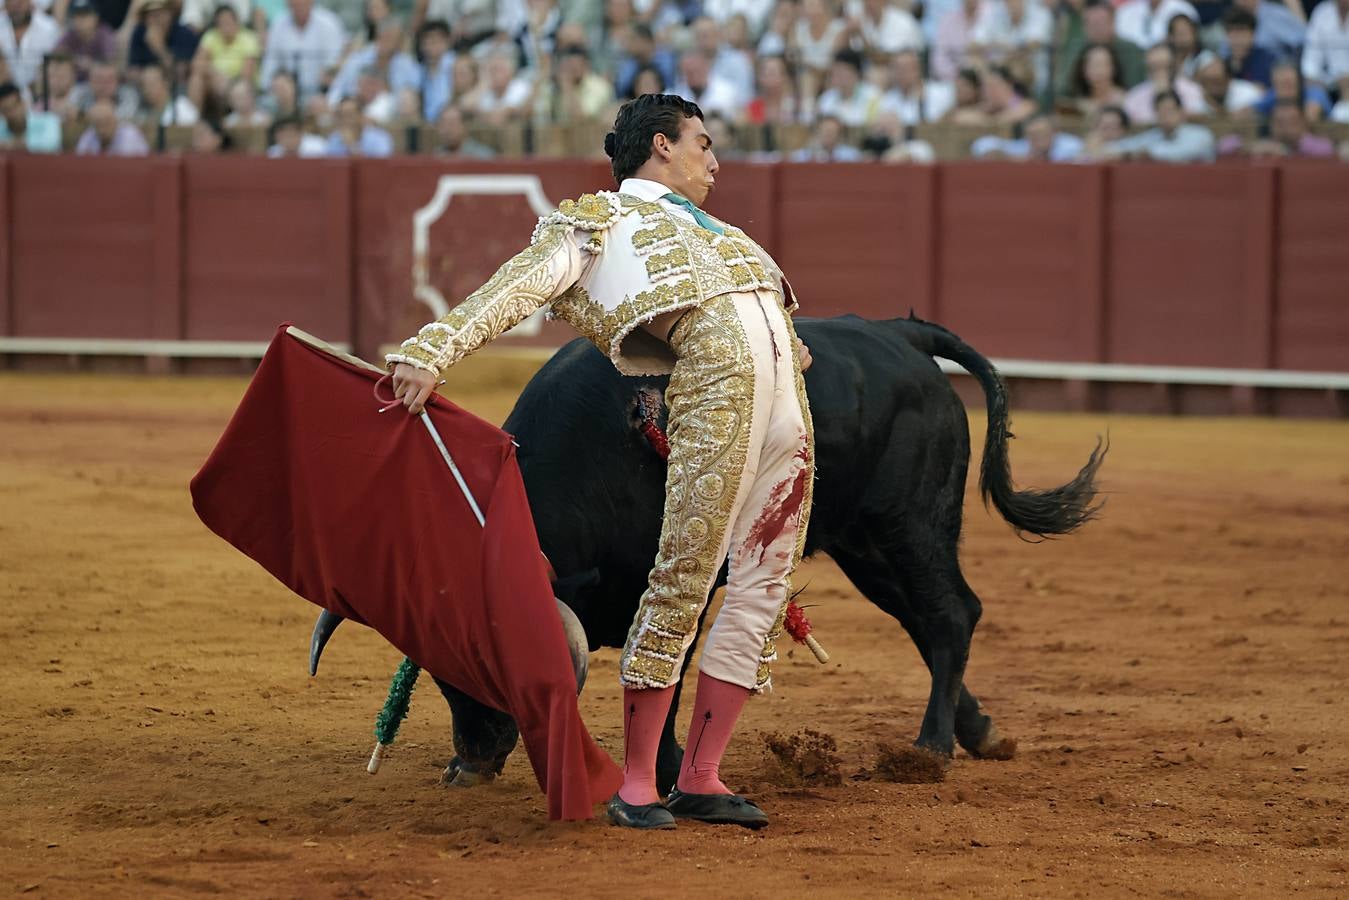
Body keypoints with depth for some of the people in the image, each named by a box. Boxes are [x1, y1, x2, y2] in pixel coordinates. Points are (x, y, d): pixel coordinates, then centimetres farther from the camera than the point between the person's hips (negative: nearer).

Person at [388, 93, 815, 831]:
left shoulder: (700, 227, 34)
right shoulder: (602, 217, 10)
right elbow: (517, 287, -3)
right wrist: (430, 352, -14)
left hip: (789, 397, 8)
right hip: (715, 386, -8)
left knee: (764, 588, 3)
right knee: (684, 577, -11)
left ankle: (699, 778, 8)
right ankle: (636, 783, -6)